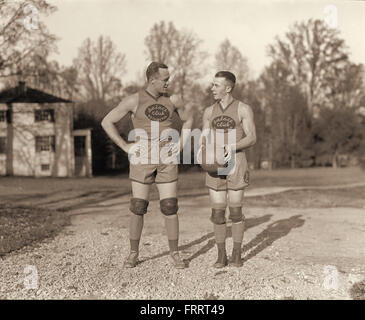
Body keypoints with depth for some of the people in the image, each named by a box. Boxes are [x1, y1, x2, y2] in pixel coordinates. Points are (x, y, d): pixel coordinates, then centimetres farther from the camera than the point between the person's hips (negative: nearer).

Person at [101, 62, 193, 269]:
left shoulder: (171, 100, 3)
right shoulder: (134, 100, -5)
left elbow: (188, 119, 20)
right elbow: (107, 122, -1)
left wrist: (181, 143, 6)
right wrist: (125, 146, -7)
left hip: (167, 161, 2)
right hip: (142, 160, -1)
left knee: (170, 207, -1)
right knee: (138, 208, 1)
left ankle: (175, 254, 11)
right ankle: (134, 253, 15)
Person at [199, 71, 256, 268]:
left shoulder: (244, 109, -3)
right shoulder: (209, 111, 10)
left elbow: (252, 138, -8)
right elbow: (204, 139, 9)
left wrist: (233, 146, -26)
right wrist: (202, 149, -15)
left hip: (235, 163, -3)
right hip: (215, 165, 3)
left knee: (235, 211, -1)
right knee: (217, 212, 0)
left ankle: (236, 254, 13)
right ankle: (221, 256, 12)